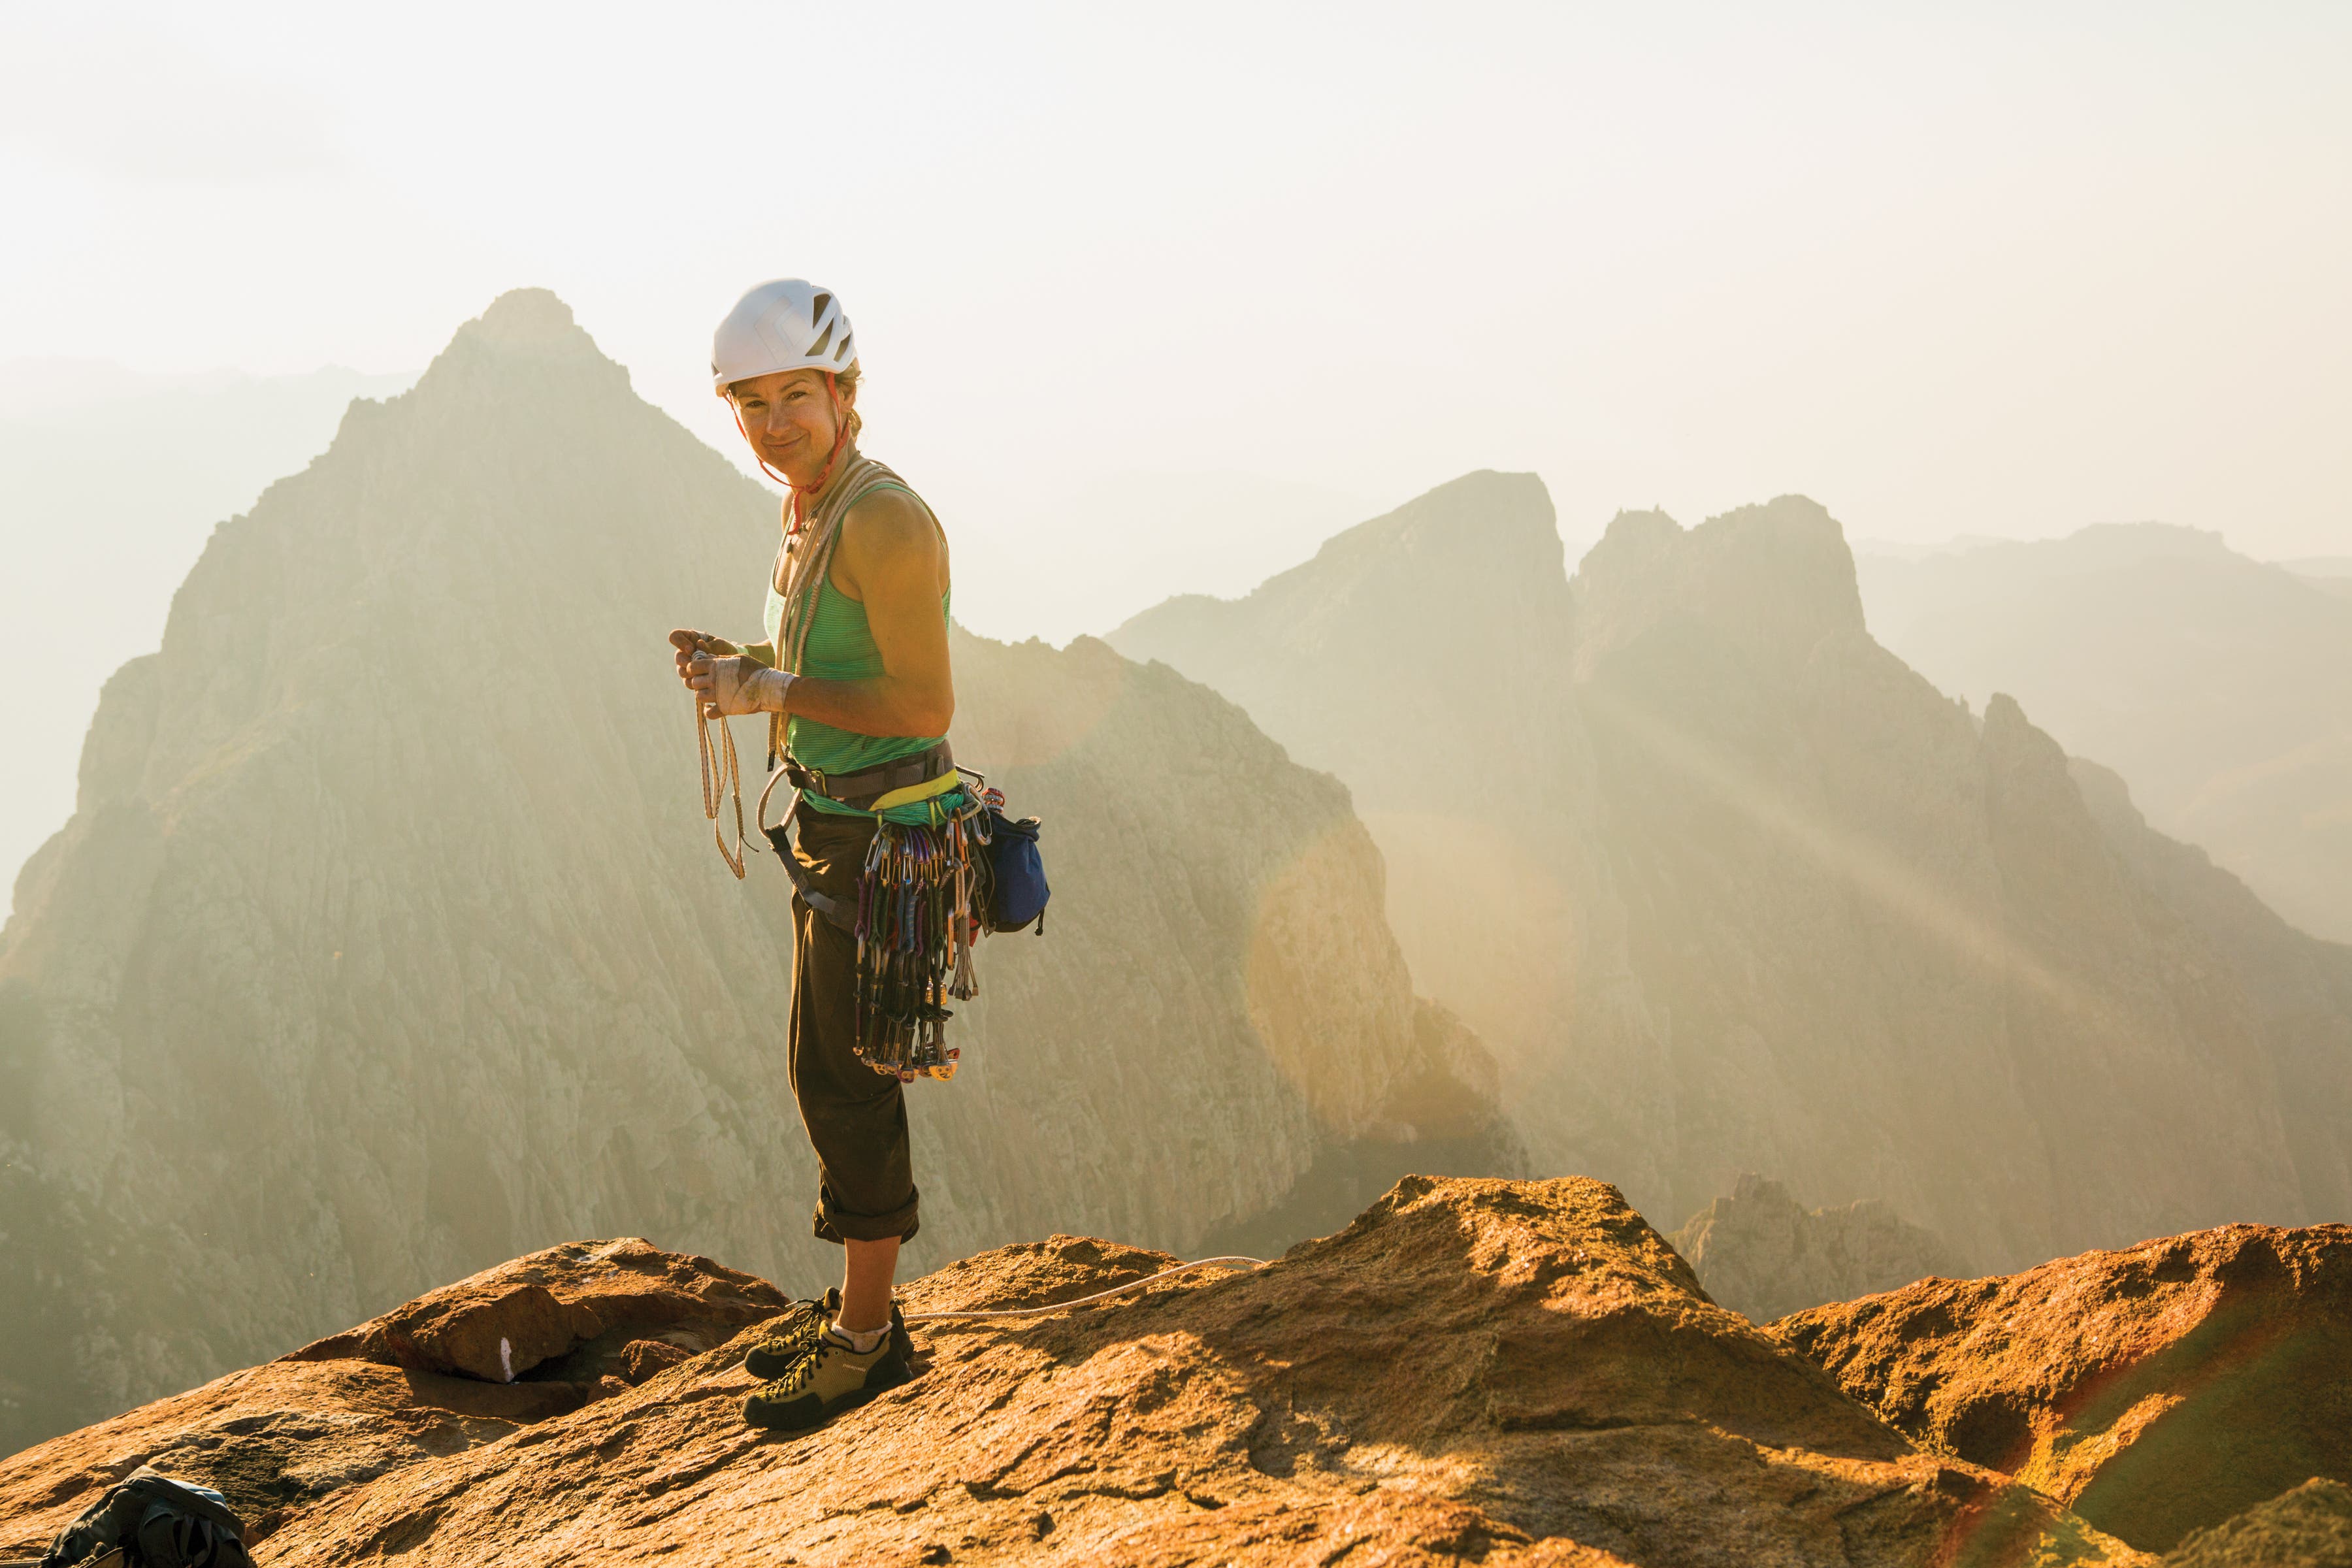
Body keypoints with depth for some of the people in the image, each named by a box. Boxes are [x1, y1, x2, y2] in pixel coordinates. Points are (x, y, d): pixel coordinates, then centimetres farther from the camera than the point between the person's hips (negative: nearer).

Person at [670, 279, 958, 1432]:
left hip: (884, 841, -10)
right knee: (829, 1075, 16)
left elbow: (926, 704, -23)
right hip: (835, 826, 10)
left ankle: (865, 1335, 11)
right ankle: (858, 1305, 29)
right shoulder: (814, 515, 11)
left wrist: (774, 692, -21)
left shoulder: (885, 520, -20)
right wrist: (736, 668, 3)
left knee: (848, 1087, -2)